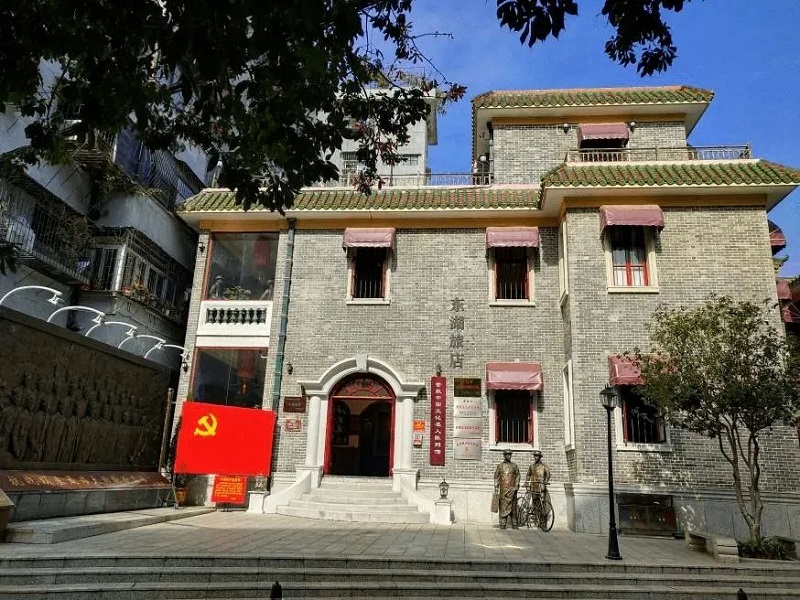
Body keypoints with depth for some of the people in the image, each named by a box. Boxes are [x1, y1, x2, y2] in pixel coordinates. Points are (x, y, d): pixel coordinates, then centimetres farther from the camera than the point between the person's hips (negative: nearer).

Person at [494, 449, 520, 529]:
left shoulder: (514, 466, 9)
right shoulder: (500, 466, 8)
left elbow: (518, 476, 9)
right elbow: (496, 477, 8)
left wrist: (516, 486, -2)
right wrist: (496, 488, 2)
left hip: (512, 489, 1)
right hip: (503, 489, 0)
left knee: (513, 507, 0)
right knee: (503, 506, -2)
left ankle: (514, 524, 7)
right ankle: (503, 524, 2)